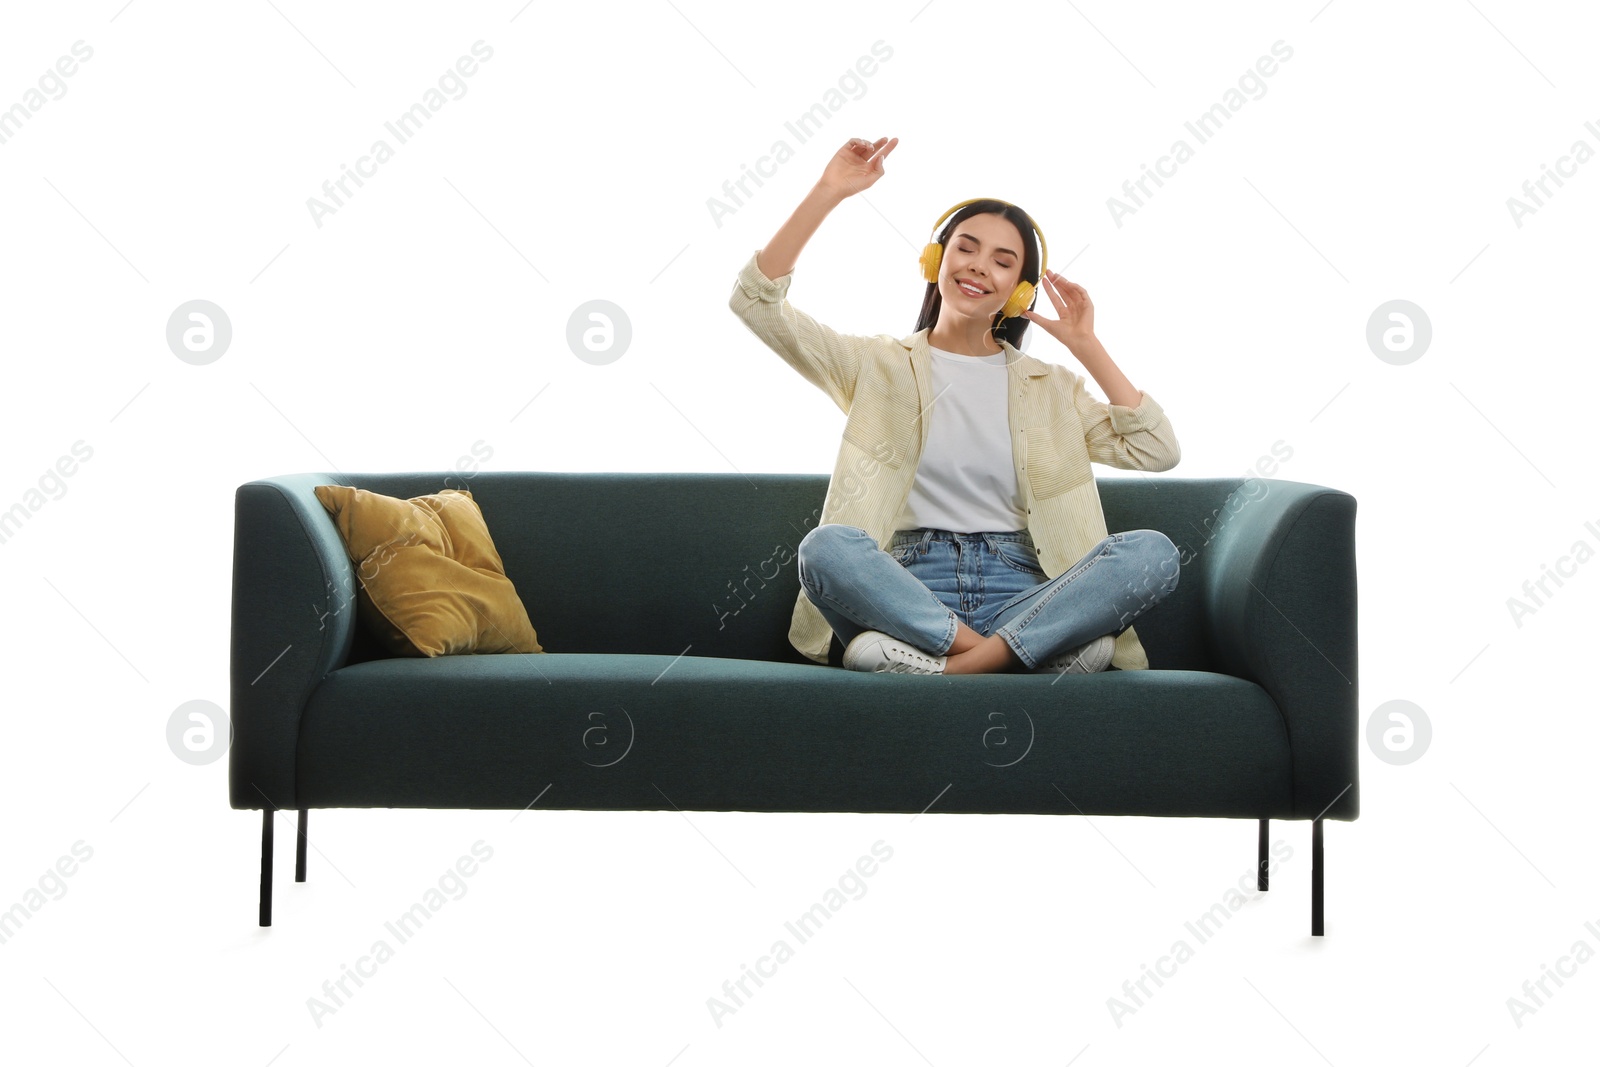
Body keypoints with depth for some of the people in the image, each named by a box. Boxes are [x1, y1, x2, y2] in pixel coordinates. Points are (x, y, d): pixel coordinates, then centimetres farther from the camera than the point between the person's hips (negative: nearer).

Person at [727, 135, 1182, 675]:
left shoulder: (1050, 387, 19)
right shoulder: (878, 366, 15)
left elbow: (1158, 452, 7)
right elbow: (755, 301, 4)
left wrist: (1087, 347, 7)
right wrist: (828, 191, -1)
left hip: (1019, 586, 2)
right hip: (908, 586, -2)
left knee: (1153, 551, -27)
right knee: (827, 546, -35)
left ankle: (956, 663, -33)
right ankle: (1030, 649, -31)